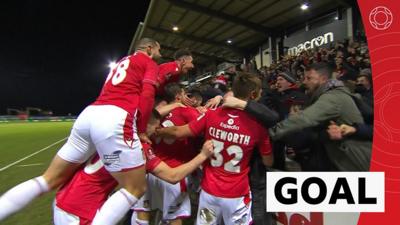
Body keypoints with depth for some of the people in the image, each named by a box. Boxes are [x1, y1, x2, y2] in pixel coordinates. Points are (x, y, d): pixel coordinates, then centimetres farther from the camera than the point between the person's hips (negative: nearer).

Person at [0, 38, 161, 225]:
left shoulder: (122, 62, 33)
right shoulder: (150, 63, 10)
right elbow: (147, 97, -6)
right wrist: (141, 130, 1)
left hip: (90, 114, 9)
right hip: (115, 120, -8)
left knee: (50, 179, 19)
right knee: (136, 189, 1)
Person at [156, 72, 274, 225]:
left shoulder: (212, 114, -12)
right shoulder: (258, 125, -15)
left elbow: (178, 132, -6)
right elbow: (268, 162, -3)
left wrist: (153, 132, 10)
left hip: (209, 190, 2)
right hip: (236, 194, -1)